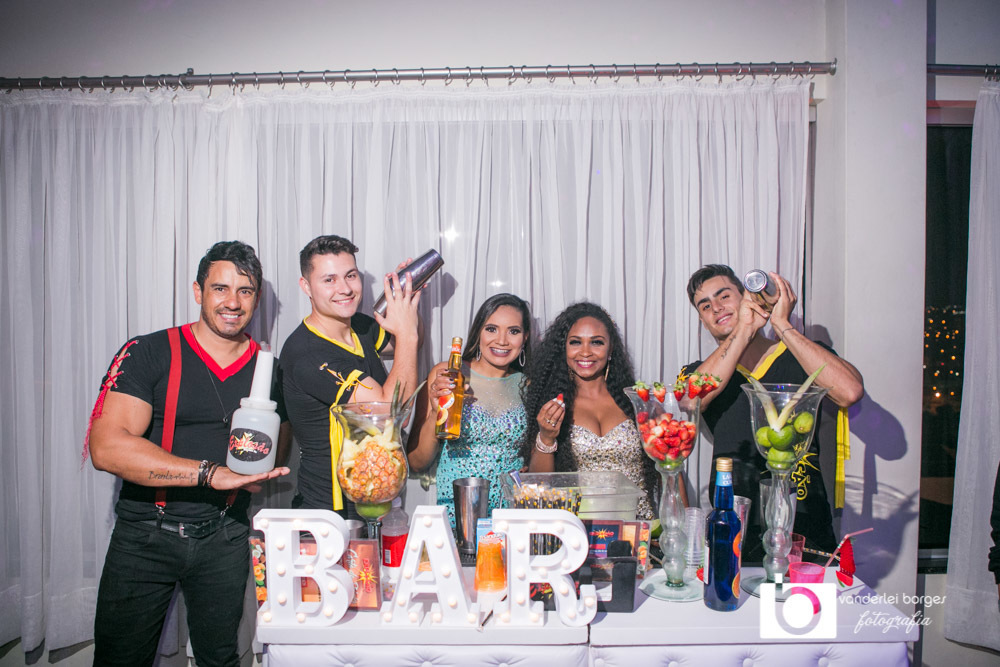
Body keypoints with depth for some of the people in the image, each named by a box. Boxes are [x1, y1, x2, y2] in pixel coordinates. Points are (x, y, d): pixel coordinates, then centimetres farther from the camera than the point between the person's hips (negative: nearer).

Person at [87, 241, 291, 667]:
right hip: (144, 536, -2)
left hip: (223, 537, 2)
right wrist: (211, 473, -26)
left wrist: (252, 475, -15)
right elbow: (107, 447, -21)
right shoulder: (147, 354, -9)